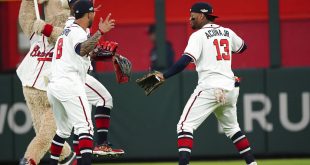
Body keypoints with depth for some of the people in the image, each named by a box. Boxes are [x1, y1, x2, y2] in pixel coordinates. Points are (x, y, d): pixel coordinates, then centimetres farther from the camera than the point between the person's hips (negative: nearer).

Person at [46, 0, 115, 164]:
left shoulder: (67, 30, 23)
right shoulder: (78, 32, -6)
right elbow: (81, 50, -27)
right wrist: (100, 32, -33)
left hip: (53, 85, 9)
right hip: (69, 85, -9)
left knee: (63, 130, 23)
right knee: (85, 127, -16)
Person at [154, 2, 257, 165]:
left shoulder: (198, 35, -5)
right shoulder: (228, 32, 13)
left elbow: (185, 60, -17)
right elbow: (242, 47, 32)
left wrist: (164, 75, -18)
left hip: (209, 89, -7)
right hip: (230, 89, 7)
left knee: (185, 125, -8)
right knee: (232, 127, 24)